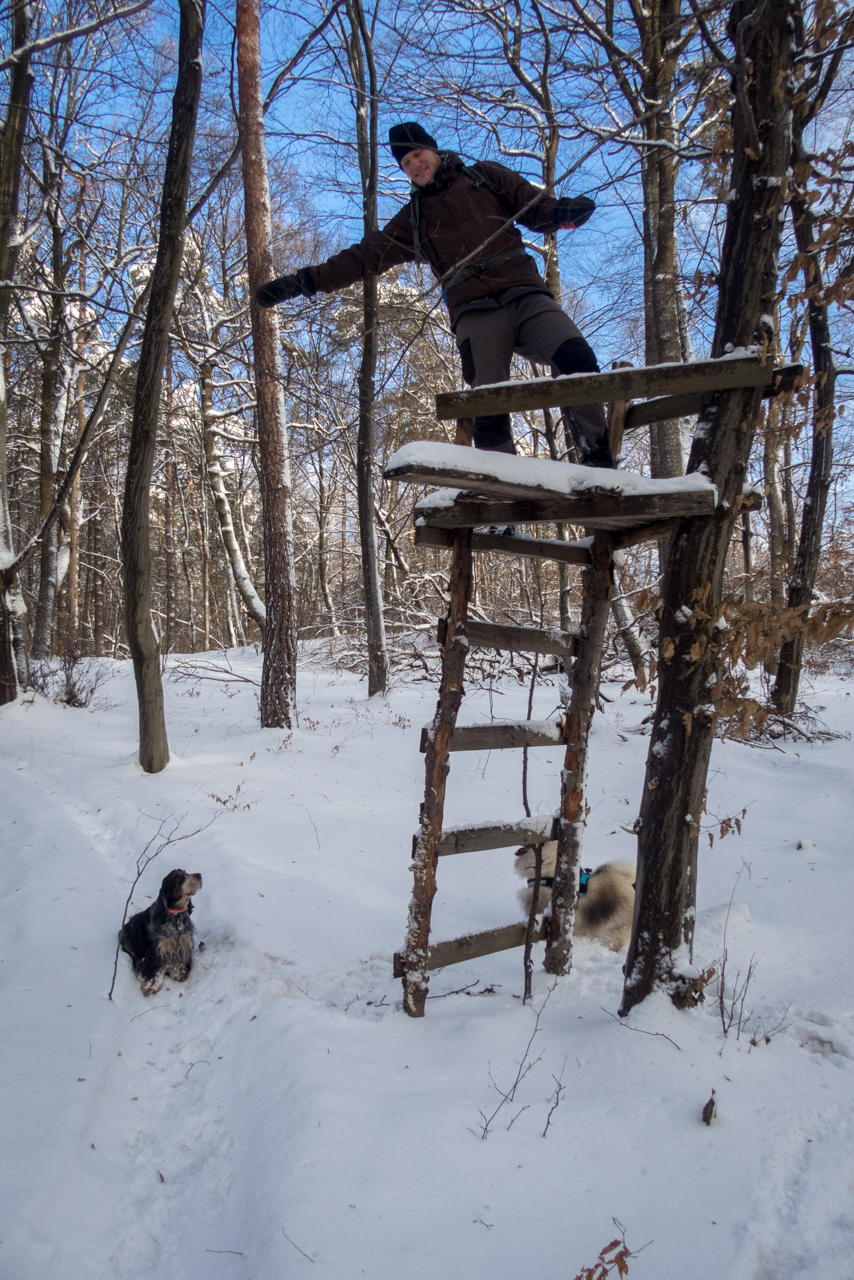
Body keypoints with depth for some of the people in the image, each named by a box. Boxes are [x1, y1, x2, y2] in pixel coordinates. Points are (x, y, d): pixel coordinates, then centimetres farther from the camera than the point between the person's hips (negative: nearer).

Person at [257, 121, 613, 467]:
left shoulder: (484, 176, 22)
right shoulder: (413, 219, 25)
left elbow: (537, 209, 17)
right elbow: (363, 257, 21)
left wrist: (564, 211, -7)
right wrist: (303, 281, 13)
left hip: (524, 295, 0)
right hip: (474, 312, 1)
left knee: (577, 359, -25)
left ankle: (597, 459, -20)